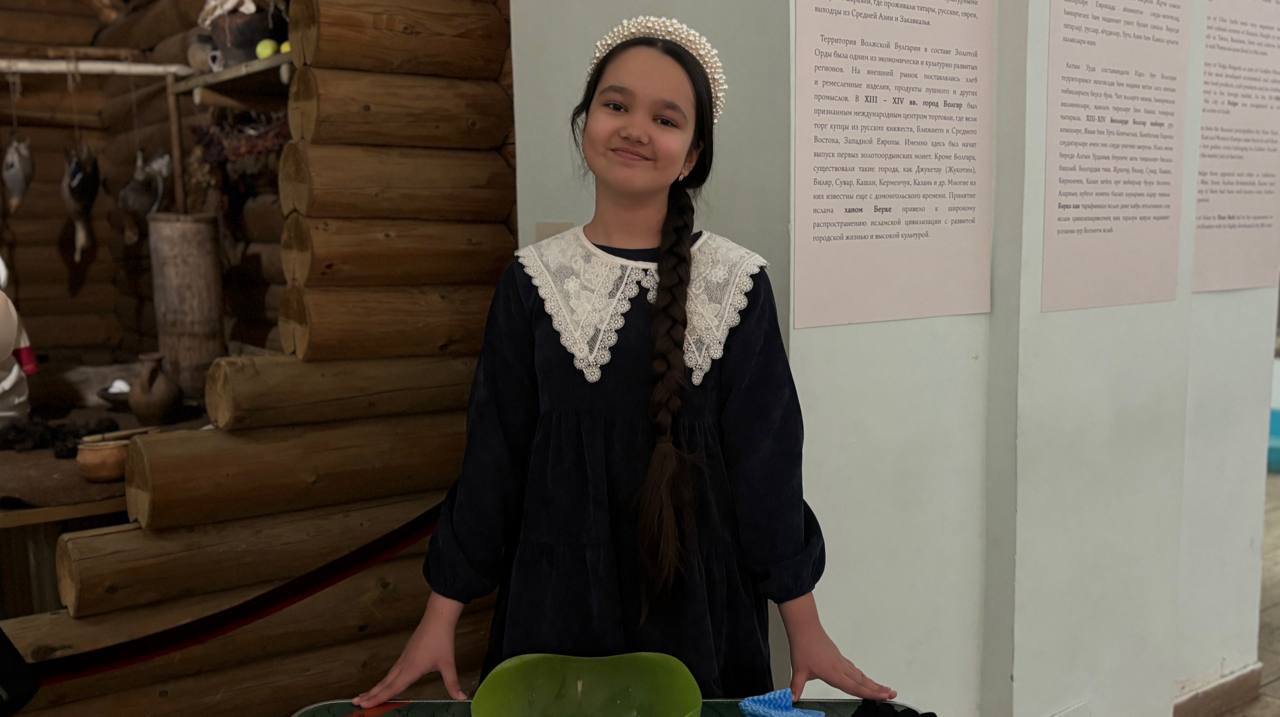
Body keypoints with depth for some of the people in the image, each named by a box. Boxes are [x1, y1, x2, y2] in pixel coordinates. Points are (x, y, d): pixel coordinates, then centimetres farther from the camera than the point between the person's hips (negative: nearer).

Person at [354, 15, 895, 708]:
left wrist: (804, 624, -1)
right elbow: (492, 457, 0)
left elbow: (765, 461, -3)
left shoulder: (737, 284, -6)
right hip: (556, 600, 1)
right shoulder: (532, 280, -2)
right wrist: (441, 616, 1)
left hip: (697, 602, -1)